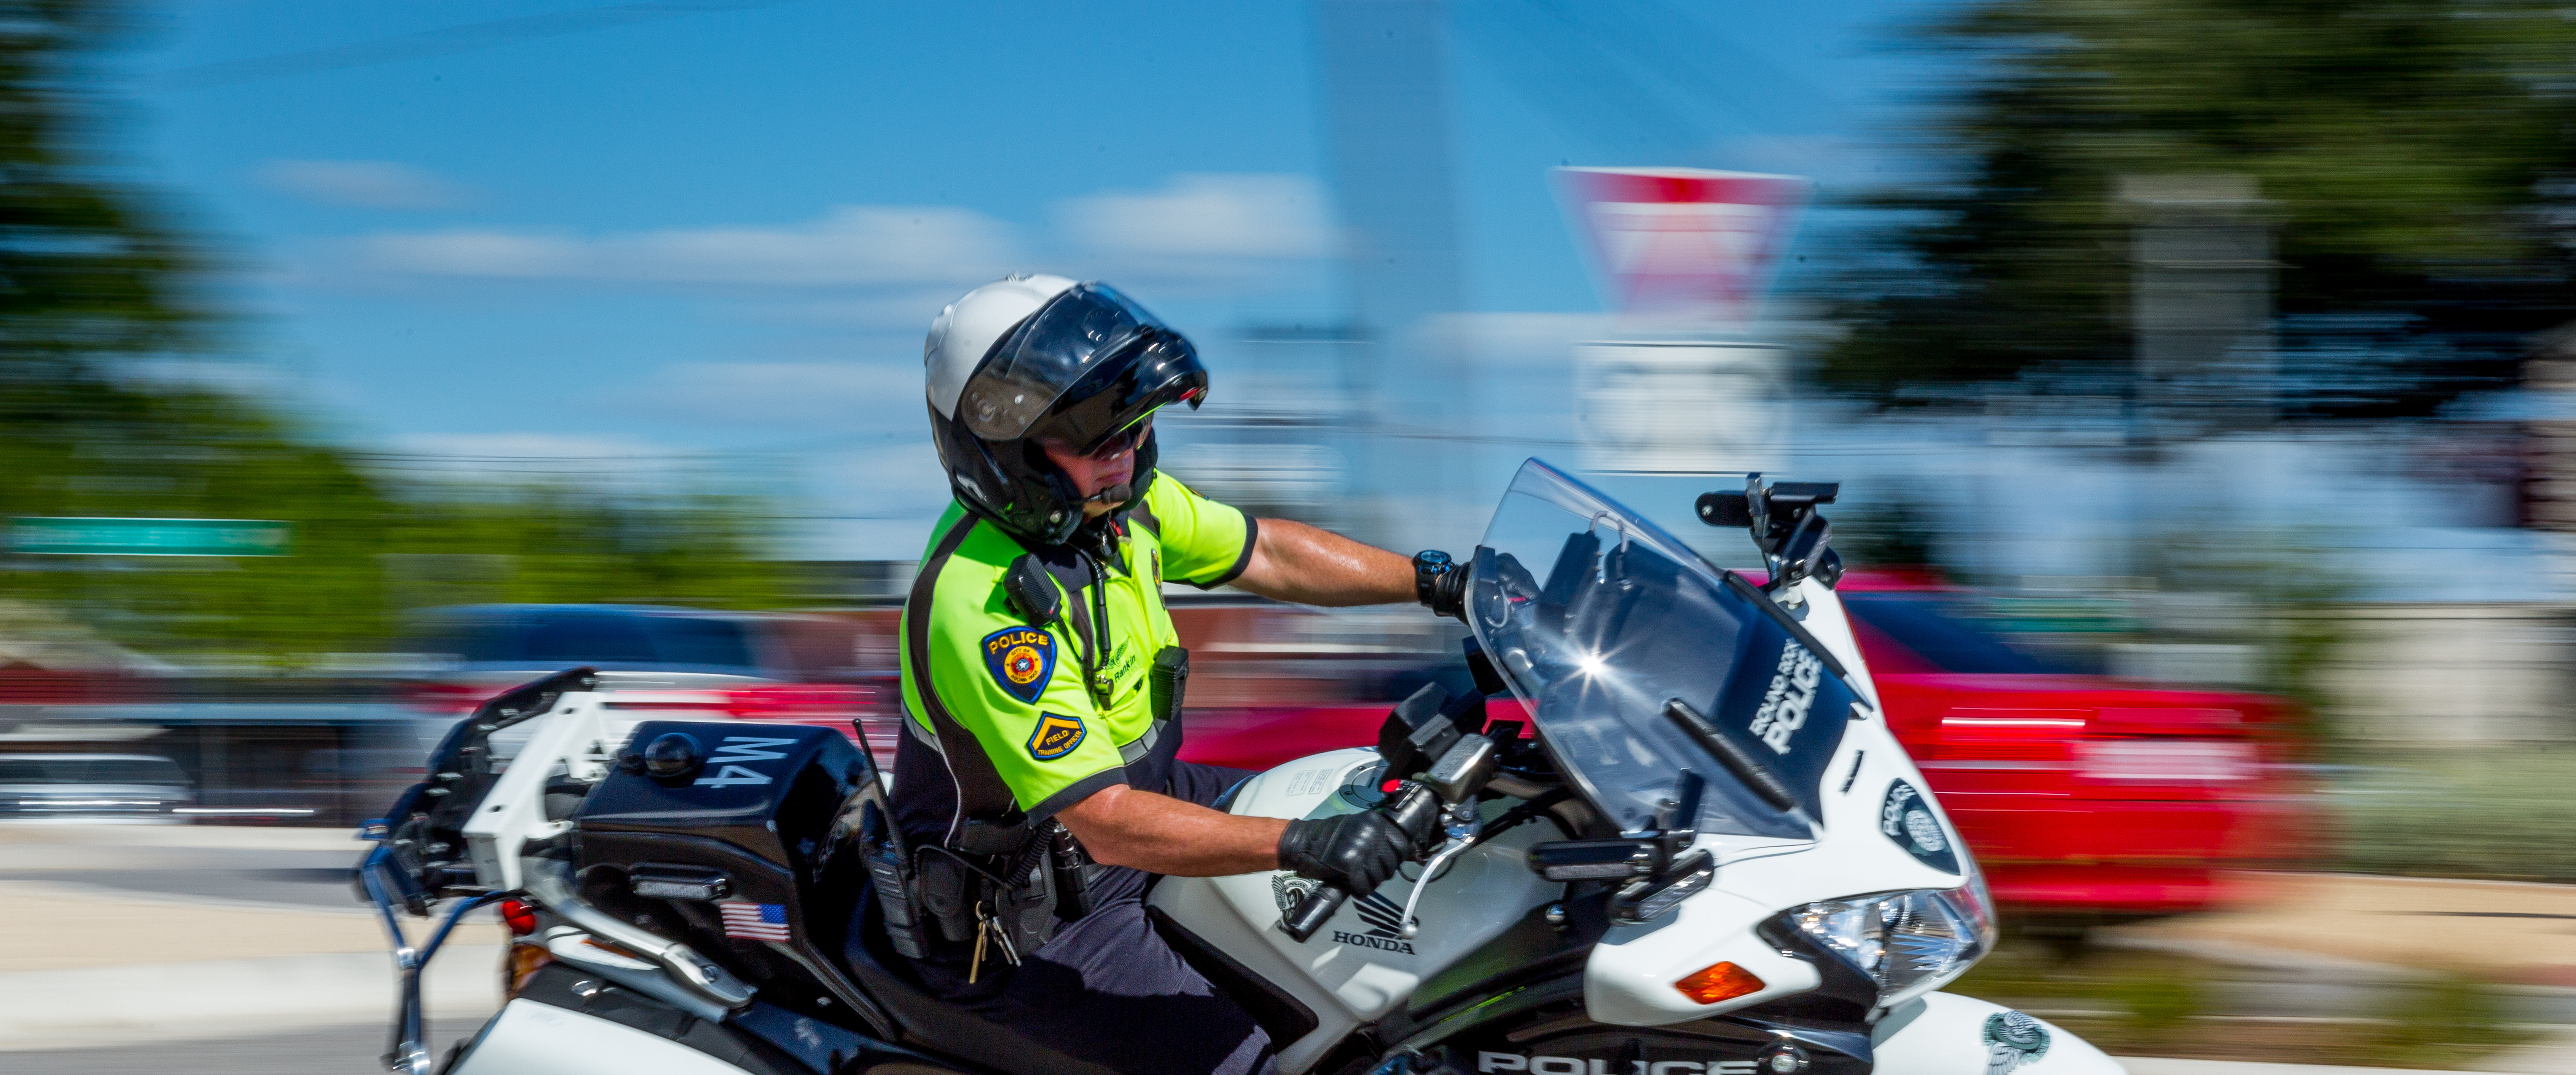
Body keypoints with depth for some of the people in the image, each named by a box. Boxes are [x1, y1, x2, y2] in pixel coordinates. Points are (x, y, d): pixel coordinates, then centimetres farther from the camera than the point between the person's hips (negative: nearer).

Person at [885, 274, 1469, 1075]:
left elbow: (1266, 554, 9)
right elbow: (1108, 822, -36)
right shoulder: (980, 608, -34)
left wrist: (1436, 582, 2)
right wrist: (1300, 844, -42)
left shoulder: (1115, 496, -6)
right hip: (1027, 925, -9)